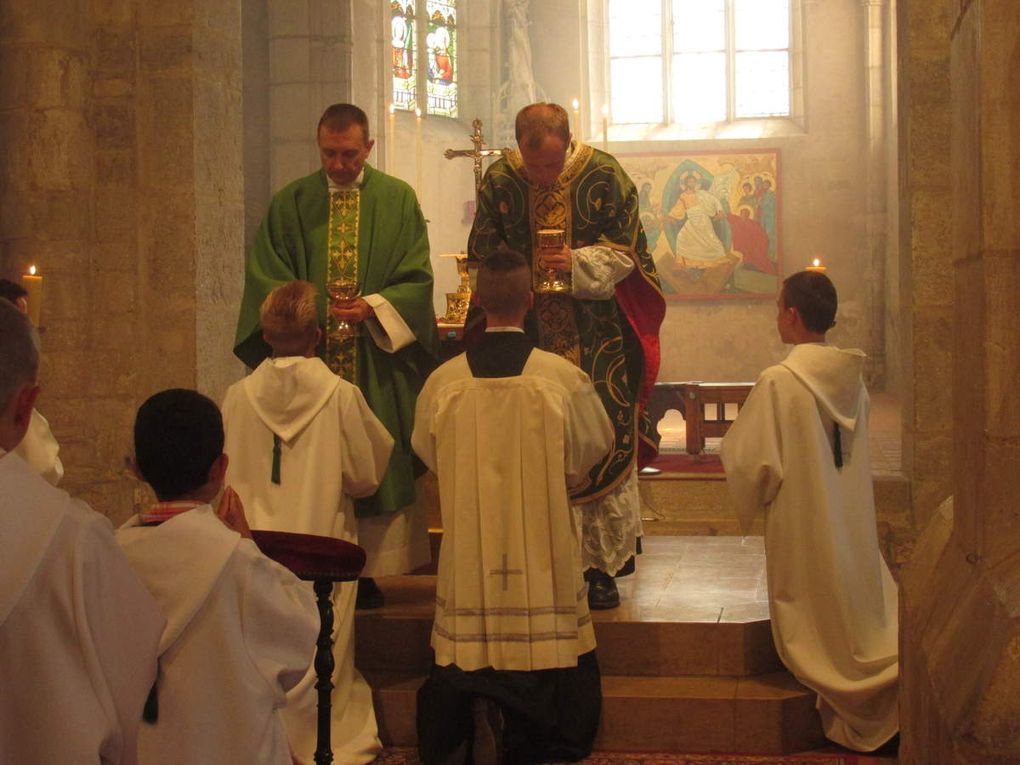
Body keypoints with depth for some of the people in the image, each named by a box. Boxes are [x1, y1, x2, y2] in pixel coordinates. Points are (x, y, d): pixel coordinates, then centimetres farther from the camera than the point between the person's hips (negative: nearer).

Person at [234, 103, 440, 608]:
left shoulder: (398, 200, 5)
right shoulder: (291, 203, 8)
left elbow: (417, 276, 1)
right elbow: (264, 275, 6)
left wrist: (373, 307, -16)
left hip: (377, 361, -1)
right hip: (308, 352, 1)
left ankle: (369, 573, 8)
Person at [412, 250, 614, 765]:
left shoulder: (444, 381, -7)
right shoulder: (563, 378, -10)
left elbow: (426, 451, 10)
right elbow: (595, 448, 6)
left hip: (468, 549, 1)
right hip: (544, 556, -1)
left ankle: (476, 707, -9)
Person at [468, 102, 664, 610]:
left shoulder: (604, 176, -4)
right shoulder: (498, 181, 1)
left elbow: (623, 251, -2)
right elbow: (482, 259, 8)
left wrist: (577, 264, -19)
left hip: (597, 339, -1)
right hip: (528, 335, 1)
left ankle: (601, 567, 7)